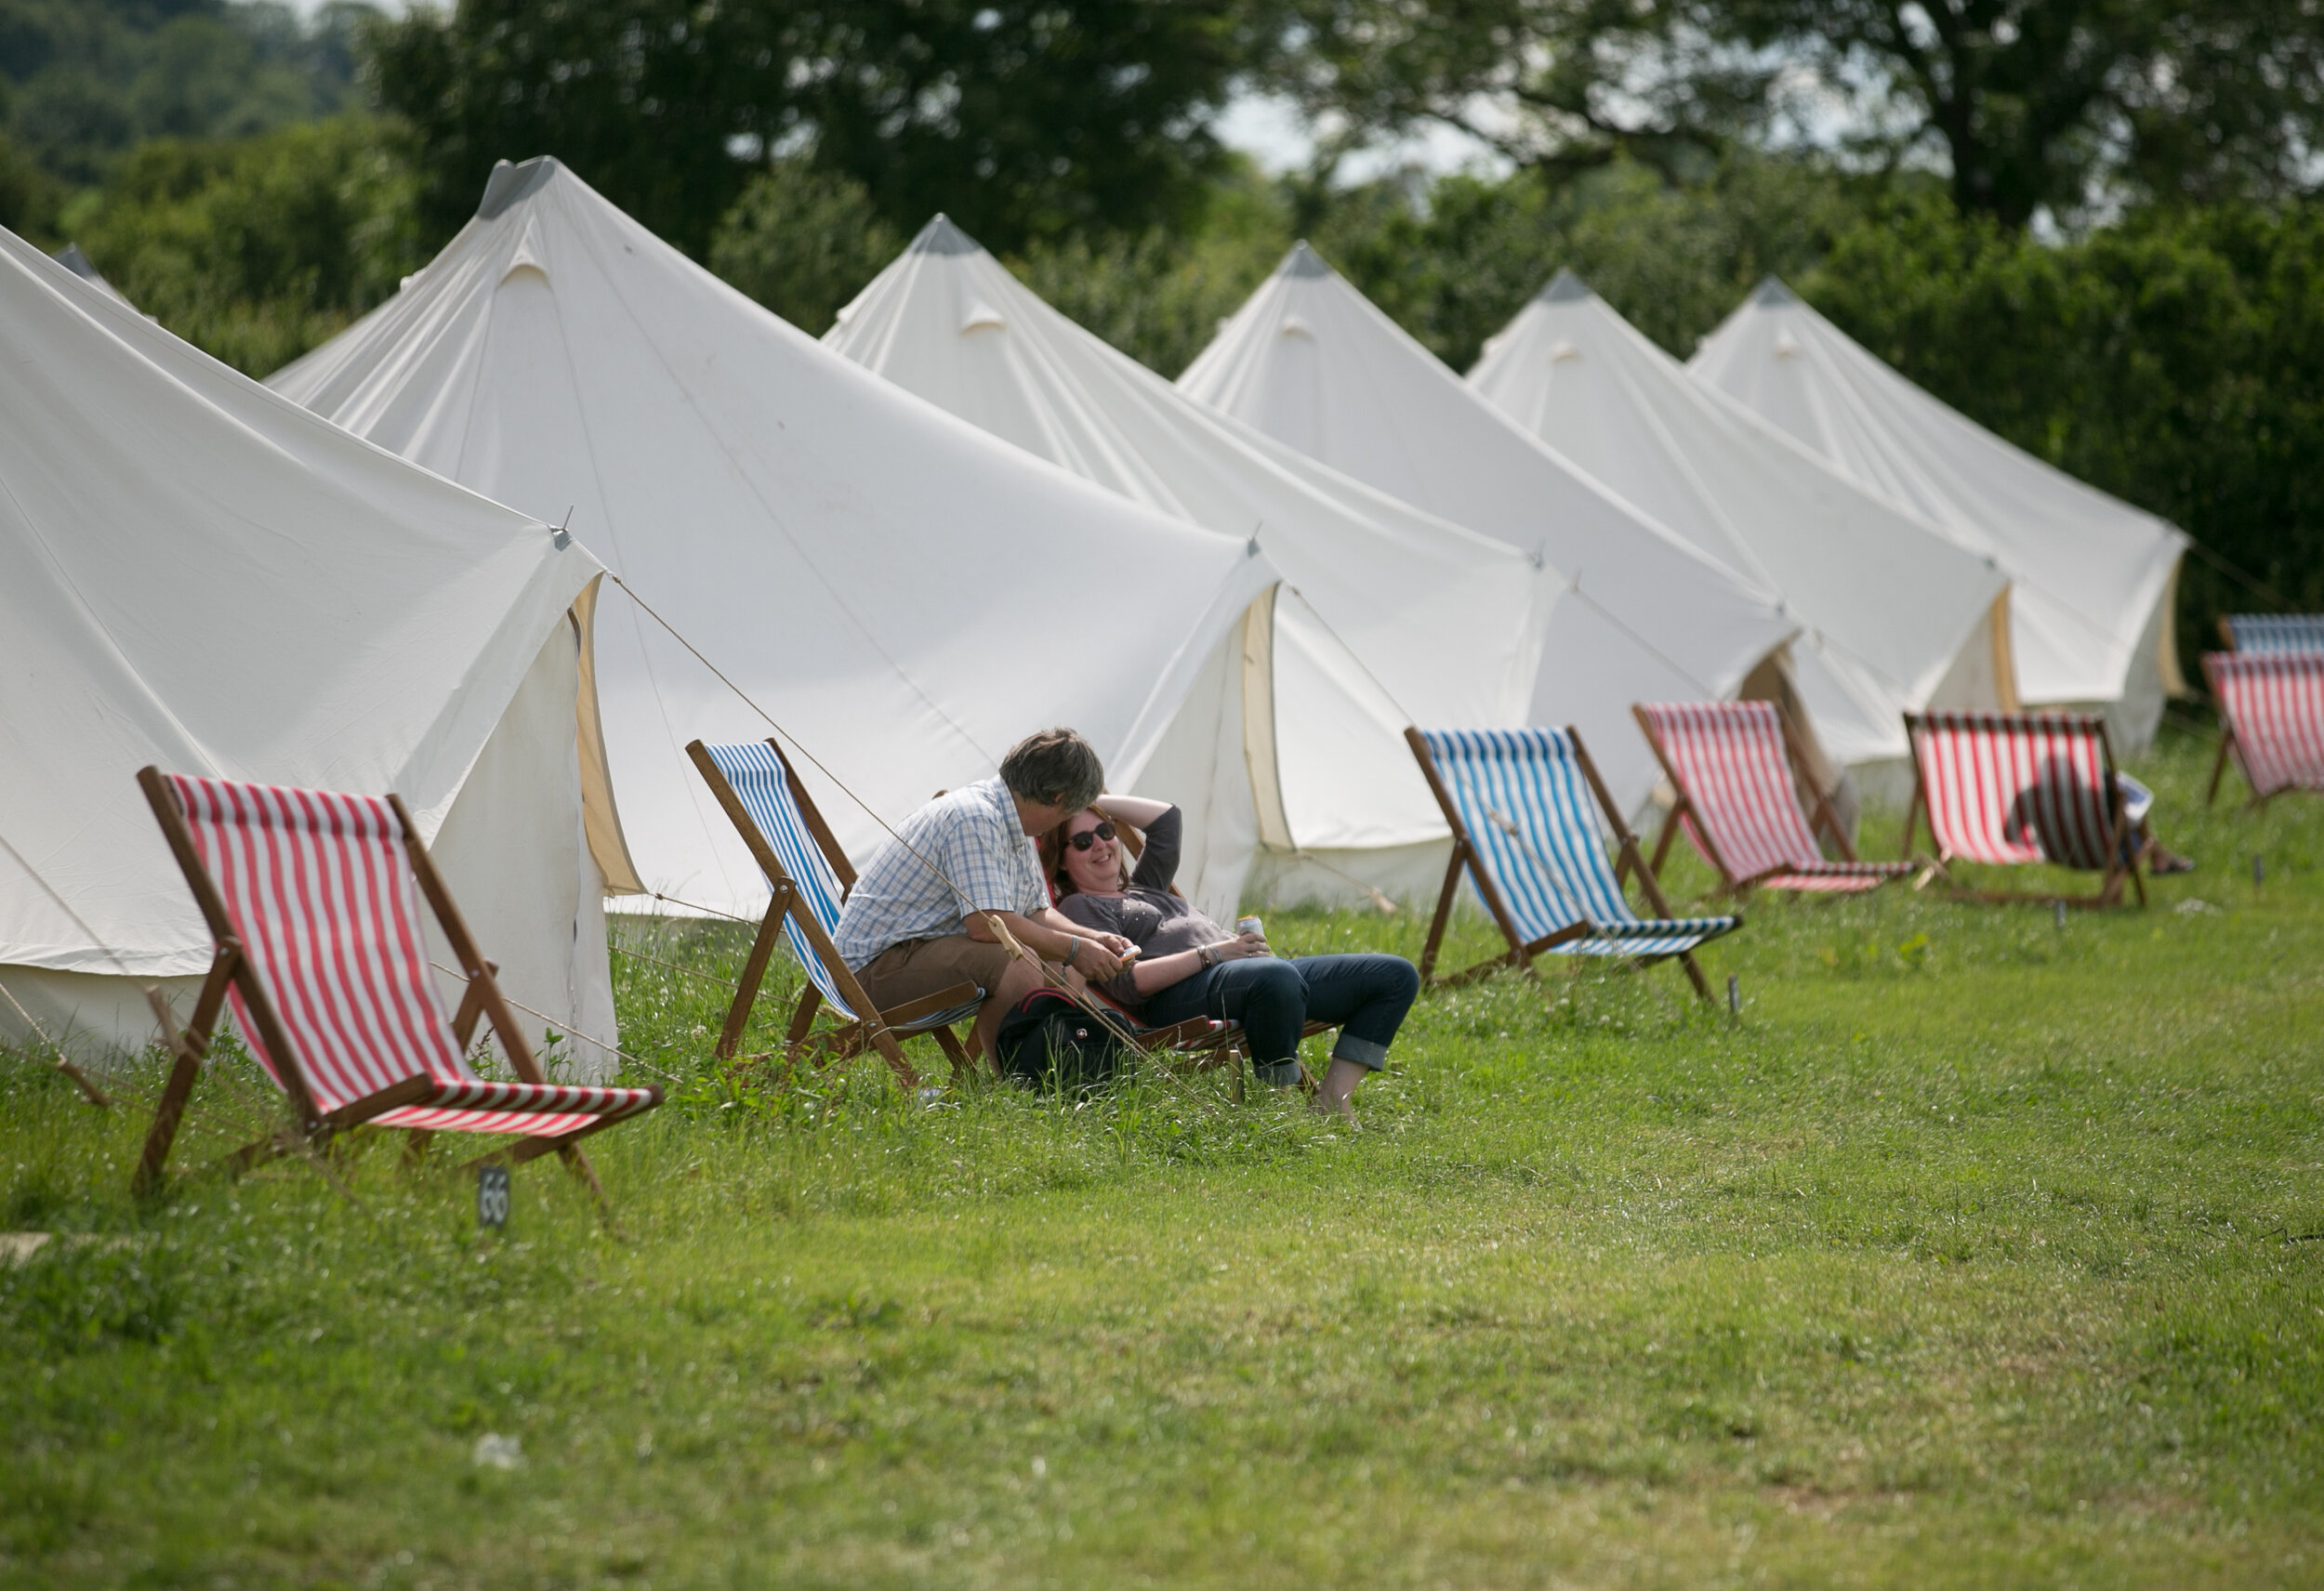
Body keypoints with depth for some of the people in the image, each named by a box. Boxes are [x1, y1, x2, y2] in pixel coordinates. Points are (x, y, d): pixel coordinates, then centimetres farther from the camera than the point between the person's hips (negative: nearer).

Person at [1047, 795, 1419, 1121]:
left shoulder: (1143, 889, 35)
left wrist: (1094, 803, 31)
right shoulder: (1078, 909, 8)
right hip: (1182, 997, -10)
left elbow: (1166, 818, 37)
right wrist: (1212, 953, -12)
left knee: (1396, 976, -2)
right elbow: (1124, 983, -7)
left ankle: (1332, 1100, -13)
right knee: (1277, 978, -45)